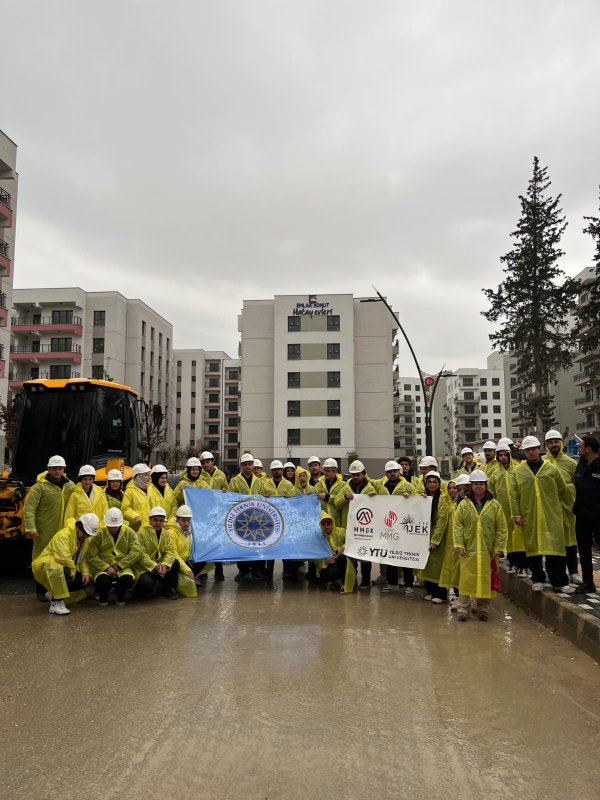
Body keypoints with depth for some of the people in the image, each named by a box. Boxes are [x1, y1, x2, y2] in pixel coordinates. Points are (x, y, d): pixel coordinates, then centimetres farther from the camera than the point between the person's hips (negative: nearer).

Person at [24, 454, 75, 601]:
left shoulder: (70, 486, 8)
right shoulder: (39, 487, -7)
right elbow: (29, 509, -12)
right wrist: (30, 528, -21)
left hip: (63, 532, 4)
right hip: (44, 532, -4)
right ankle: (41, 591, 14)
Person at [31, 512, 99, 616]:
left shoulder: (86, 539, 4)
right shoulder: (63, 535, -25)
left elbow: (83, 559, 5)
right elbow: (64, 558, -36)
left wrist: (85, 572, -12)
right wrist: (73, 572, -24)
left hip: (66, 569, 9)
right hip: (45, 567, -9)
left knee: (85, 580, -3)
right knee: (60, 571, -39)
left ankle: (53, 593, 12)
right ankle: (56, 603, -26)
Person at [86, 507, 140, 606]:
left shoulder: (129, 532, 3)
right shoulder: (99, 534, 0)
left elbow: (136, 552, -6)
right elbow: (91, 556, -5)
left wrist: (118, 566, -12)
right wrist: (106, 568, -17)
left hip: (123, 567, 1)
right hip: (103, 567, 0)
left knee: (127, 579, -32)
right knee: (102, 581, -34)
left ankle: (120, 597, 3)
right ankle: (103, 597, 4)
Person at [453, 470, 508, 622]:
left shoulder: (495, 505, 3)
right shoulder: (464, 505, 3)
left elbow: (502, 528, 3)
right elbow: (457, 526, 1)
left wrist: (498, 547, -2)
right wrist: (459, 545, -7)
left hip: (487, 551, 1)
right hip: (468, 550, 0)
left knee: (485, 579, 7)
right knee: (466, 579, 0)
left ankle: (483, 609, 20)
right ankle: (463, 609, 8)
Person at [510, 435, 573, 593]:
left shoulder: (552, 469, 4)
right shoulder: (518, 471, 5)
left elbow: (563, 491, 10)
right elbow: (514, 494, 2)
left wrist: (558, 507, 11)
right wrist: (516, 514, -4)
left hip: (551, 517, -1)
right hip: (529, 518, 1)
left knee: (555, 548, 0)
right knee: (533, 548, 7)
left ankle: (559, 582, 9)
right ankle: (538, 579, 21)